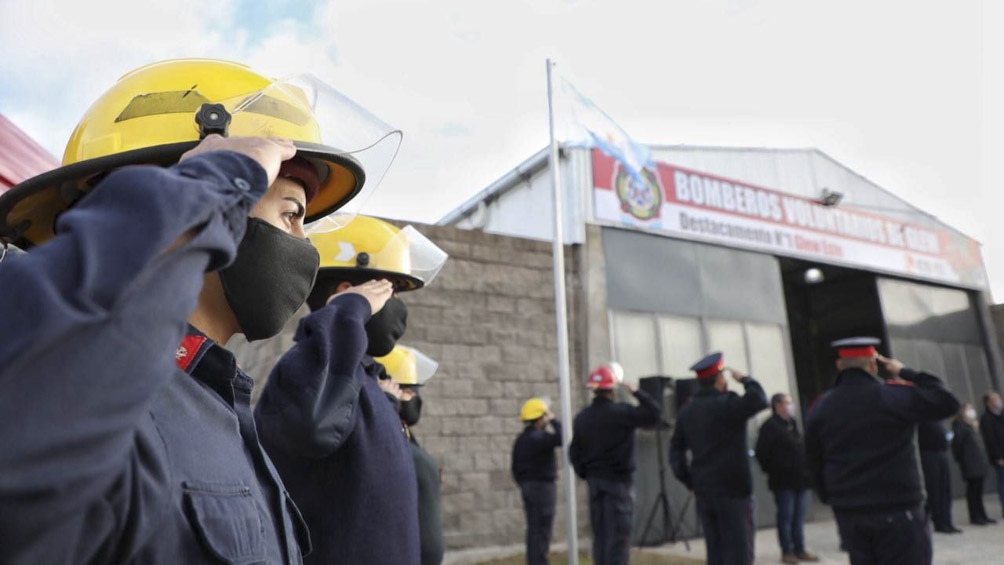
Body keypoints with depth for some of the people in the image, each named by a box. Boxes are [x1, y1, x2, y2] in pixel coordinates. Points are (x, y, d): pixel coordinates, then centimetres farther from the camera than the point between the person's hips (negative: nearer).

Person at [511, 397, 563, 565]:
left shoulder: (520, 439, 12)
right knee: (542, 529, -4)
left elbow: (515, 468, 16)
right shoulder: (540, 436, -16)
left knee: (534, 529, 13)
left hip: (528, 486, 9)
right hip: (543, 486, -9)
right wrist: (553, 420, -13)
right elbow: (562, 437, -26)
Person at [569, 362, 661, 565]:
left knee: (600, 535, 13)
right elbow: (655, 413, -13)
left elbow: (575, 452, 9)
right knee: (618, 536, -3)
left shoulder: (582, 417, 5)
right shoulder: (621, 412, -14)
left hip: (594, 481, 6)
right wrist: (635, 392, -6)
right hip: (618, 481, -6)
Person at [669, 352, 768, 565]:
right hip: (733, 490, -6)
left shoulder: (686, 411, 8)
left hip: (703, 491, 7)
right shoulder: (727, 404, -14)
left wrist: (689, 481, 11)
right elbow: (759, 400, -21)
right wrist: (745, 379, -4)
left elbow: (676, 449, 9)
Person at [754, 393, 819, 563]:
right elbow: (761, 453, -17)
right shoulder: (770, 426, -14)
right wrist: (772, 471, -10)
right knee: (786, 517, 2)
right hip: (783, 481, -8)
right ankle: (787, 551, 12)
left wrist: (805, 470, 13)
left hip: (800, 479, 8)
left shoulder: (792, 423, 13)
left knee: (799, 517, 13)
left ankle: (800, 550, 22)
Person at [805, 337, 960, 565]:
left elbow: (814, 464, 7)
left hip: (848, 513, 4)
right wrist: (907, 373, 1)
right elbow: (947, 402, -6)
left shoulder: (821, 408, 3)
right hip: (898, 510, -4)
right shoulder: (893, 395, -11)